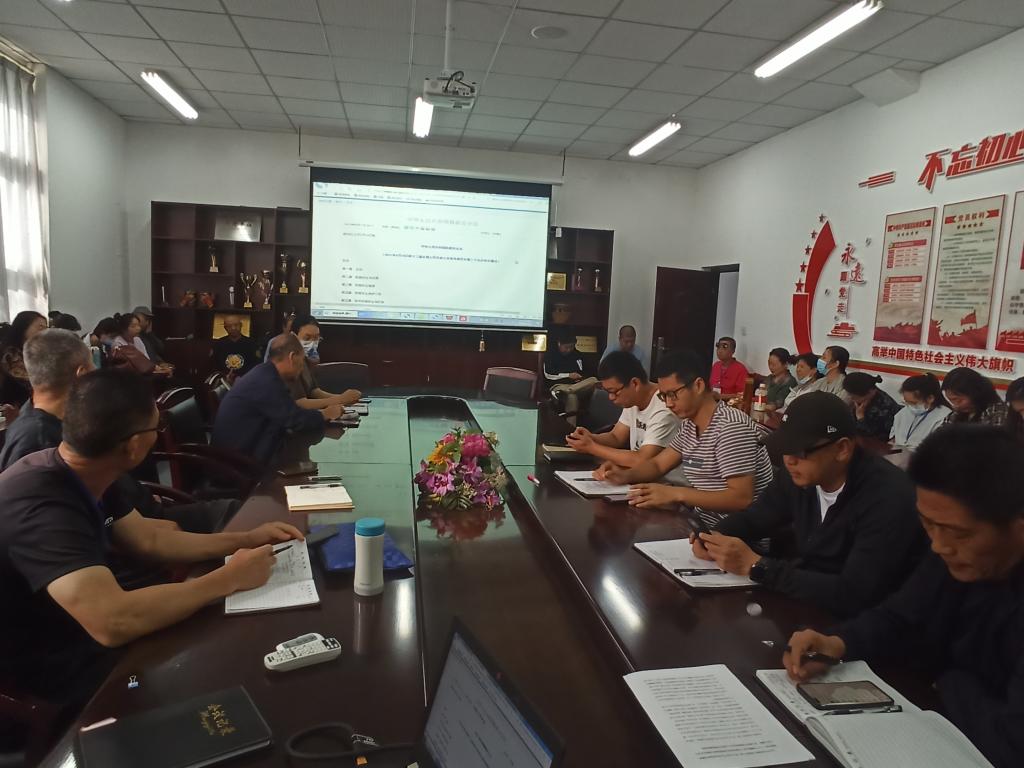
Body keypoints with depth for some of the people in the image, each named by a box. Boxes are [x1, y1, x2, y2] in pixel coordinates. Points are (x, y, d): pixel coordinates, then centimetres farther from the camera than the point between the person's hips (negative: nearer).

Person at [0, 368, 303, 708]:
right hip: (55, 678, -8)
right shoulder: (41, 507, -34)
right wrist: (230, 578, -31)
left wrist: (245, 540, 0)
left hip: (86, 639, 8)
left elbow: (149, 540, 8)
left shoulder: (82, 476, -3)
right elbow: (113, 623, -44)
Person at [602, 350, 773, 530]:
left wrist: (676, 494, -29)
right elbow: (658, 465, 14)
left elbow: (742, 498, -25)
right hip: (704, 523, 7)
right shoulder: (689, 424, 7)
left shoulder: (732, 426, -20)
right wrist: (625, 475, -7)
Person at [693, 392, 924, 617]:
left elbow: (853, 596, -33)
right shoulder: (800, 475, -6)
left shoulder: (888, 498, -27)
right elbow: (752, 517, 8)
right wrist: (716, 540, -15)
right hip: (803, 601, 6)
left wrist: (754, 566, -31)